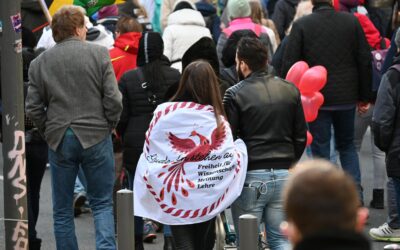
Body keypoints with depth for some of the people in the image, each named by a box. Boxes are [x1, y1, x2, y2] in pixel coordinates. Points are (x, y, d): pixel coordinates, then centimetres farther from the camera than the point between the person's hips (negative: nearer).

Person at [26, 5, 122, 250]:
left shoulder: (39, 62, 3)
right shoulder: (99, 54, -4)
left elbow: (33, 108, 1)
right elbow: (113, 99, -8)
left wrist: (50, 131, 12)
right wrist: (108, 126, 6)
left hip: (59, 140, 2)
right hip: (96, 137, -2)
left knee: (62, 210, 11)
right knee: (102, 203, 7)